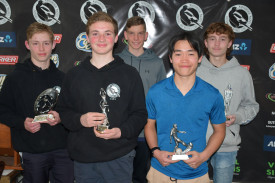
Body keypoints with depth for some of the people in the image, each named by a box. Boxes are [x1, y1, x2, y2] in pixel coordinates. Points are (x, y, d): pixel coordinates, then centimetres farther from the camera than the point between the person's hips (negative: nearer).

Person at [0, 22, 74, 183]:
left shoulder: (61, 77, 7)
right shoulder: (16, 78, -1)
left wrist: (61, 118, -10)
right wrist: (22, 123, -16)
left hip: (62, 150, 2)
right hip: (32, 152, -2)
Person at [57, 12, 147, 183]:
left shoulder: (130, 73, 1)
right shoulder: (74, 75, 6)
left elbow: (140, 114, 1)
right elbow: (63, 111, 9)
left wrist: (121, 131, -17)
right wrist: (80, 120, -12)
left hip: (120, 158, -1)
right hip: (83, 159, 2)